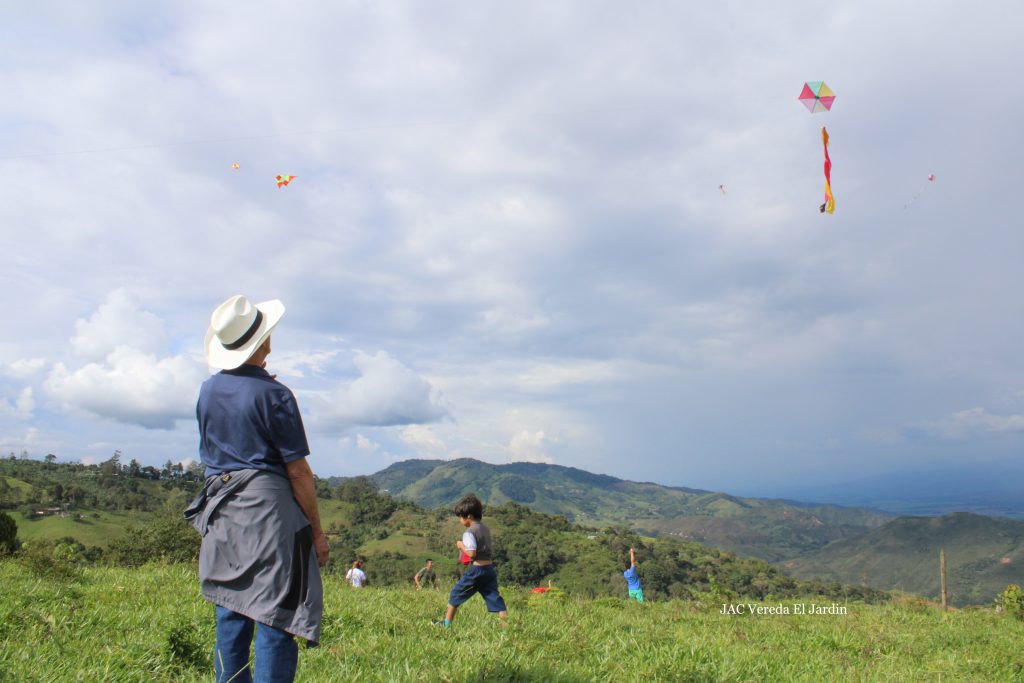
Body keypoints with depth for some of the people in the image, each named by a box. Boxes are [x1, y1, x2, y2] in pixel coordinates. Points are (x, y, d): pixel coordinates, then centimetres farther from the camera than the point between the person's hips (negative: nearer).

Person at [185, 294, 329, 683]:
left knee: (230, 615, 14)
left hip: (221, 511, 7)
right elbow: (298, 470, -11)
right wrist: (317, 532, -2)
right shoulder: (273, 395, -12)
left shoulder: (207, 391, 7)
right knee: (275, 618, -1)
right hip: (268, 506, -7)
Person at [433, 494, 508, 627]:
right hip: (490, 568, 7)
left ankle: (447, 623, 22)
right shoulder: (486, 529, 15)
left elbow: (472, 553, -21)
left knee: (456, 594, 11)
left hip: (476, 569, -7)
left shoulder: (469, 532, -11)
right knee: (495, 598, 2)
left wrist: (462, 546, -4)